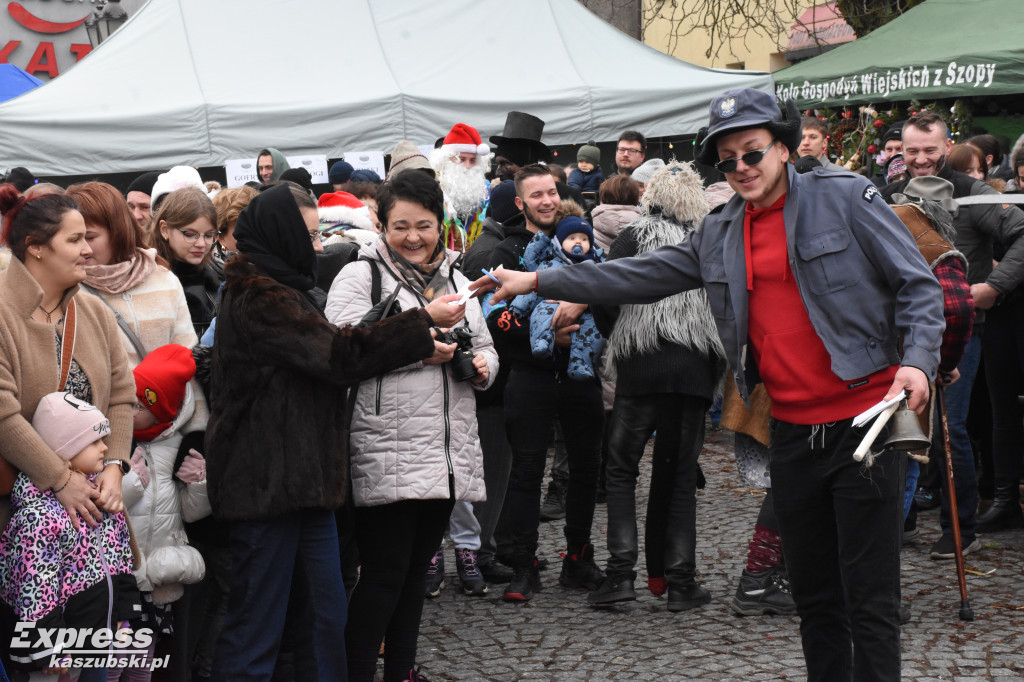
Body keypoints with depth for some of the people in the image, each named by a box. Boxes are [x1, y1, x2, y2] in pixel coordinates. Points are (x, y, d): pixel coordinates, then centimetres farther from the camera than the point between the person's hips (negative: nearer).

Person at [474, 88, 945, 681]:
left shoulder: (845, 197, -4)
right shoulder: (718, 236, 12)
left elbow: (918, 285, -4)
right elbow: (640, 277, 15)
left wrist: (918, 360, -20)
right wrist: (539, 282, 12)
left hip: (862, 421, -5)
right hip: (792, 431, 6)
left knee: (870, 600, -3)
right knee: (814, 598, 14)